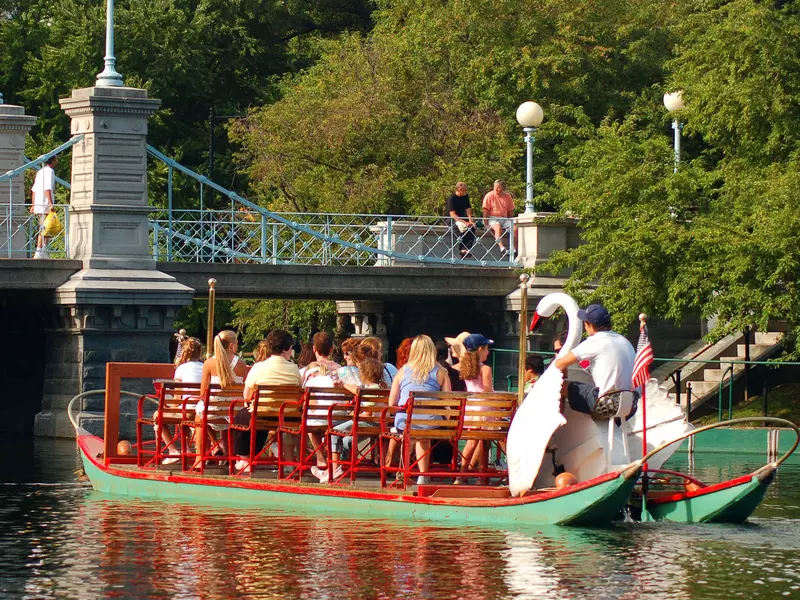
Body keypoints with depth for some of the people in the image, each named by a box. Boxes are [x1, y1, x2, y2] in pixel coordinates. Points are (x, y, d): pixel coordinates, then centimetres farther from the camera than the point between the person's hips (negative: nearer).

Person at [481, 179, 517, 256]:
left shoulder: (507, 196, 11)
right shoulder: (489, 196, -1)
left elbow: (510, 211, 18)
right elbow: (485, 211, -4)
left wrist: (511, 223, 10)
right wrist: (486, 224, -12)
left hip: (504, 218, 4)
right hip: (492, 218, -4)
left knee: (515, 228, -22)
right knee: (498, 226, -37)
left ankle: (514, 250, -19)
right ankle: (502, 248, -51)